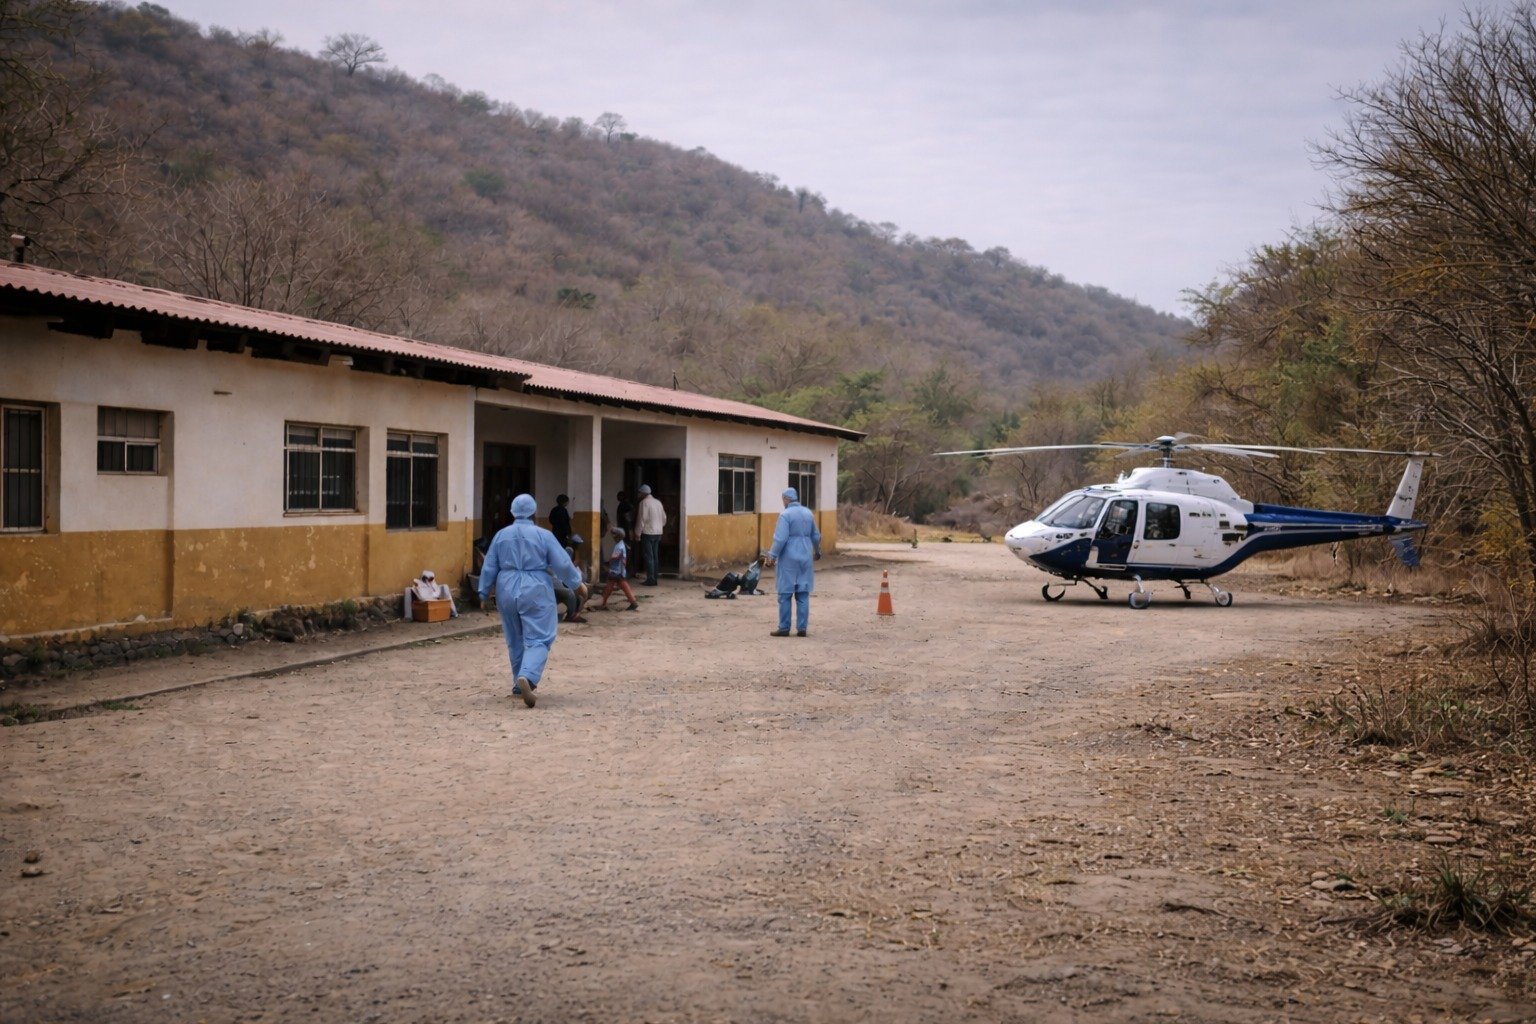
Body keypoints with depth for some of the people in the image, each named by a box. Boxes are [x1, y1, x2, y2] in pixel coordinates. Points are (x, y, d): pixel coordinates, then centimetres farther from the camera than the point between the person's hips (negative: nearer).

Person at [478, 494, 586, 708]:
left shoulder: (501, 535, 5)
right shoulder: (543, 535, -5)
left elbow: (489, 567, 8)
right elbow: (562, 564, -4)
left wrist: (484, 592, 19)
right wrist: (577, 583, 10)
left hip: (507, 590, 4)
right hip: (535, 591, -4)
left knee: (515, 640, 17)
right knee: (538, 639, -5)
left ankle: (519, 684, 24)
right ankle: (527, 676, -29)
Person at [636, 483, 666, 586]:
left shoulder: (644, 503, -11)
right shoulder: (658, 502, 12)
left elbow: (642, 519, -14)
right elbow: (664, 518, 14)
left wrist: (637, 534, -8)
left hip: (647, 532, -7)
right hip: (658, 533, 7)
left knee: (649, 556, -6)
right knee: (655, 556, 11)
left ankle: (651, 579, -9)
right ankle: (654, 578, 13)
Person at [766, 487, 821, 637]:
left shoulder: (785, 515, -11)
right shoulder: (808, 513, 8)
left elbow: (781, 539, -18)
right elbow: (816, 537, 17)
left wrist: (773, 556, -9)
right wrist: (817, 552, 33)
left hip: (789, 559, -5)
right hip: (805, 558, 6)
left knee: (785, 595, 1)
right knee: (803, 595, 7)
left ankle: (784, 628, 3)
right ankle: (801, 628, 6)